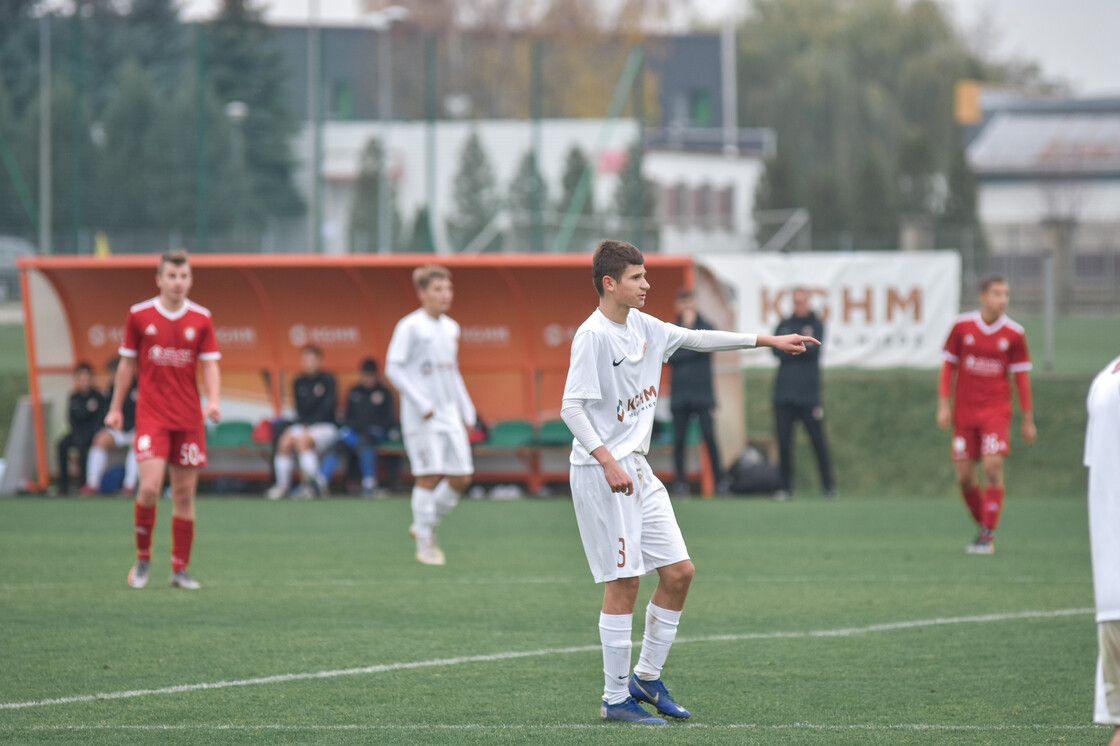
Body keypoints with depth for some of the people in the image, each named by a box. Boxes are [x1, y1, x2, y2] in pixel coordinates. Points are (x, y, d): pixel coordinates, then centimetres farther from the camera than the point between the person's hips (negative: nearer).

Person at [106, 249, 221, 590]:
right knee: (150, 486, -16)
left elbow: (210, 365, 4)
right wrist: (115, 408, 11)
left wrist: (213, 400, -14)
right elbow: (128, 363, 9)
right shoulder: (139, 315, 0)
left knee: (184, 492, 3)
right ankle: (143, 557, 4)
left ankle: (180, 568, 12)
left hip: (189, 418, 2)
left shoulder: (201, 319, 3)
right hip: (151, 415, -2)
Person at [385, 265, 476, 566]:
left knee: (461, 478, 2)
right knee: (429, 477, -7)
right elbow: (393, 368, -10)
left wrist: (467, 410, 18)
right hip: (422, 417, -7)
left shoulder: (451, 328, 14)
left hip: (450, 415, 7)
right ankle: (424, 545, 1)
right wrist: (421, 404, -15)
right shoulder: (410, 326, -7)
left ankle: (426, 526, 21)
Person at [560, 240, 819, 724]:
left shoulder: (641, 326, 11)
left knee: (678, 571, 7)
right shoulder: (593, 336, -15)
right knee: (624, 583, -7)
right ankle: (616, 698, 1)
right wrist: (609, 462, -26)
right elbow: (571, 407, -19)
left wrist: (768, 341, 22)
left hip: (638, 469, 9)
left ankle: (647, 677, 20)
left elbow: (696, 339, 23)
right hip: (601, 471, -9)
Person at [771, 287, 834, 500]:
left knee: (818, 441, -3)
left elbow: (813, 348, -9)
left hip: (808, 394, -2)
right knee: (784, 442, -1)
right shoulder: (784, 325, 14)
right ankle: (784, 486, 5)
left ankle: (828, 485, 5)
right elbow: (776, 350, 0)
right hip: (784, 393, 2)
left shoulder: (816, 325, 7)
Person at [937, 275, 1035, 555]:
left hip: (996, 409, -2)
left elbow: (1022, 377, 4)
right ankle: (984, 526, 21)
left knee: (993, 467, -16)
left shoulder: (1014, 334, -2)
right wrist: (943, 405, -1)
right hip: (964, 411, 2)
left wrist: (1028, 420, 4)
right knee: (964, 476, 1)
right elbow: (949, 366, 7)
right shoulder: (962, 326, -1)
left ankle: (988, 535, -9)